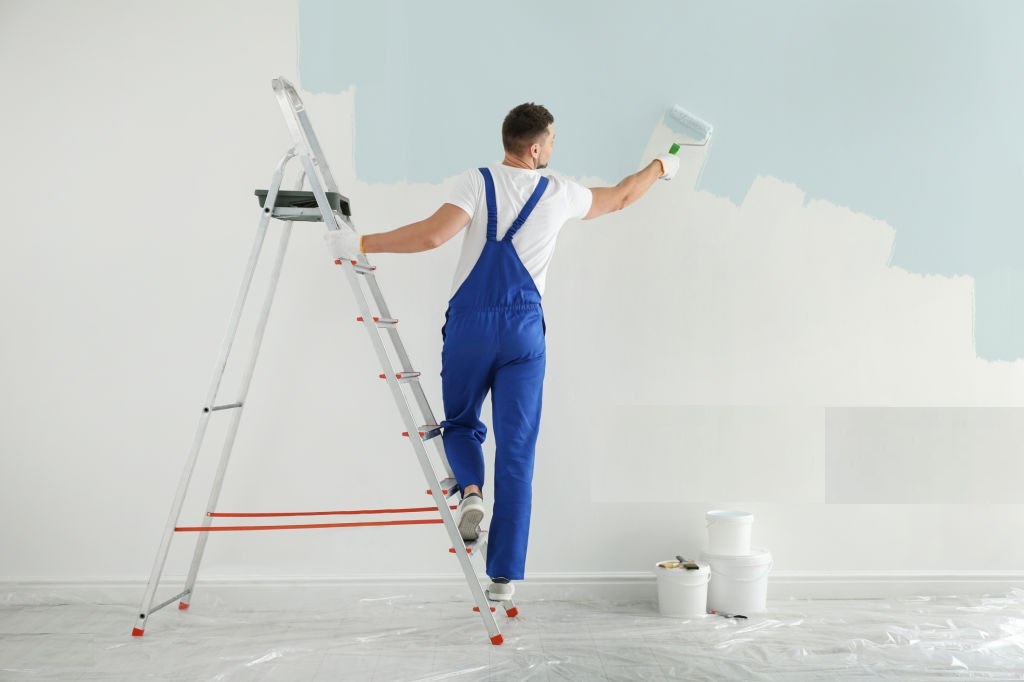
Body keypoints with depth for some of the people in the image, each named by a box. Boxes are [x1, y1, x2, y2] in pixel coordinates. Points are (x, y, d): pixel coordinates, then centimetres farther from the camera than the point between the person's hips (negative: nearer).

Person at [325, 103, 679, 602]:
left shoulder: (478, 183, -5)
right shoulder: (559, 194, 4)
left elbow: (433, 234, -20)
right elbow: (620, 198, 22)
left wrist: (362, 244, -14)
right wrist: (659, 167, 41)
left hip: (469, 324, -1)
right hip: (524, 330, 1)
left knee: (460, 423, 23)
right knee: (516, 452, 4)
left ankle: (471, 490, -8)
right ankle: (504, 575, 4)